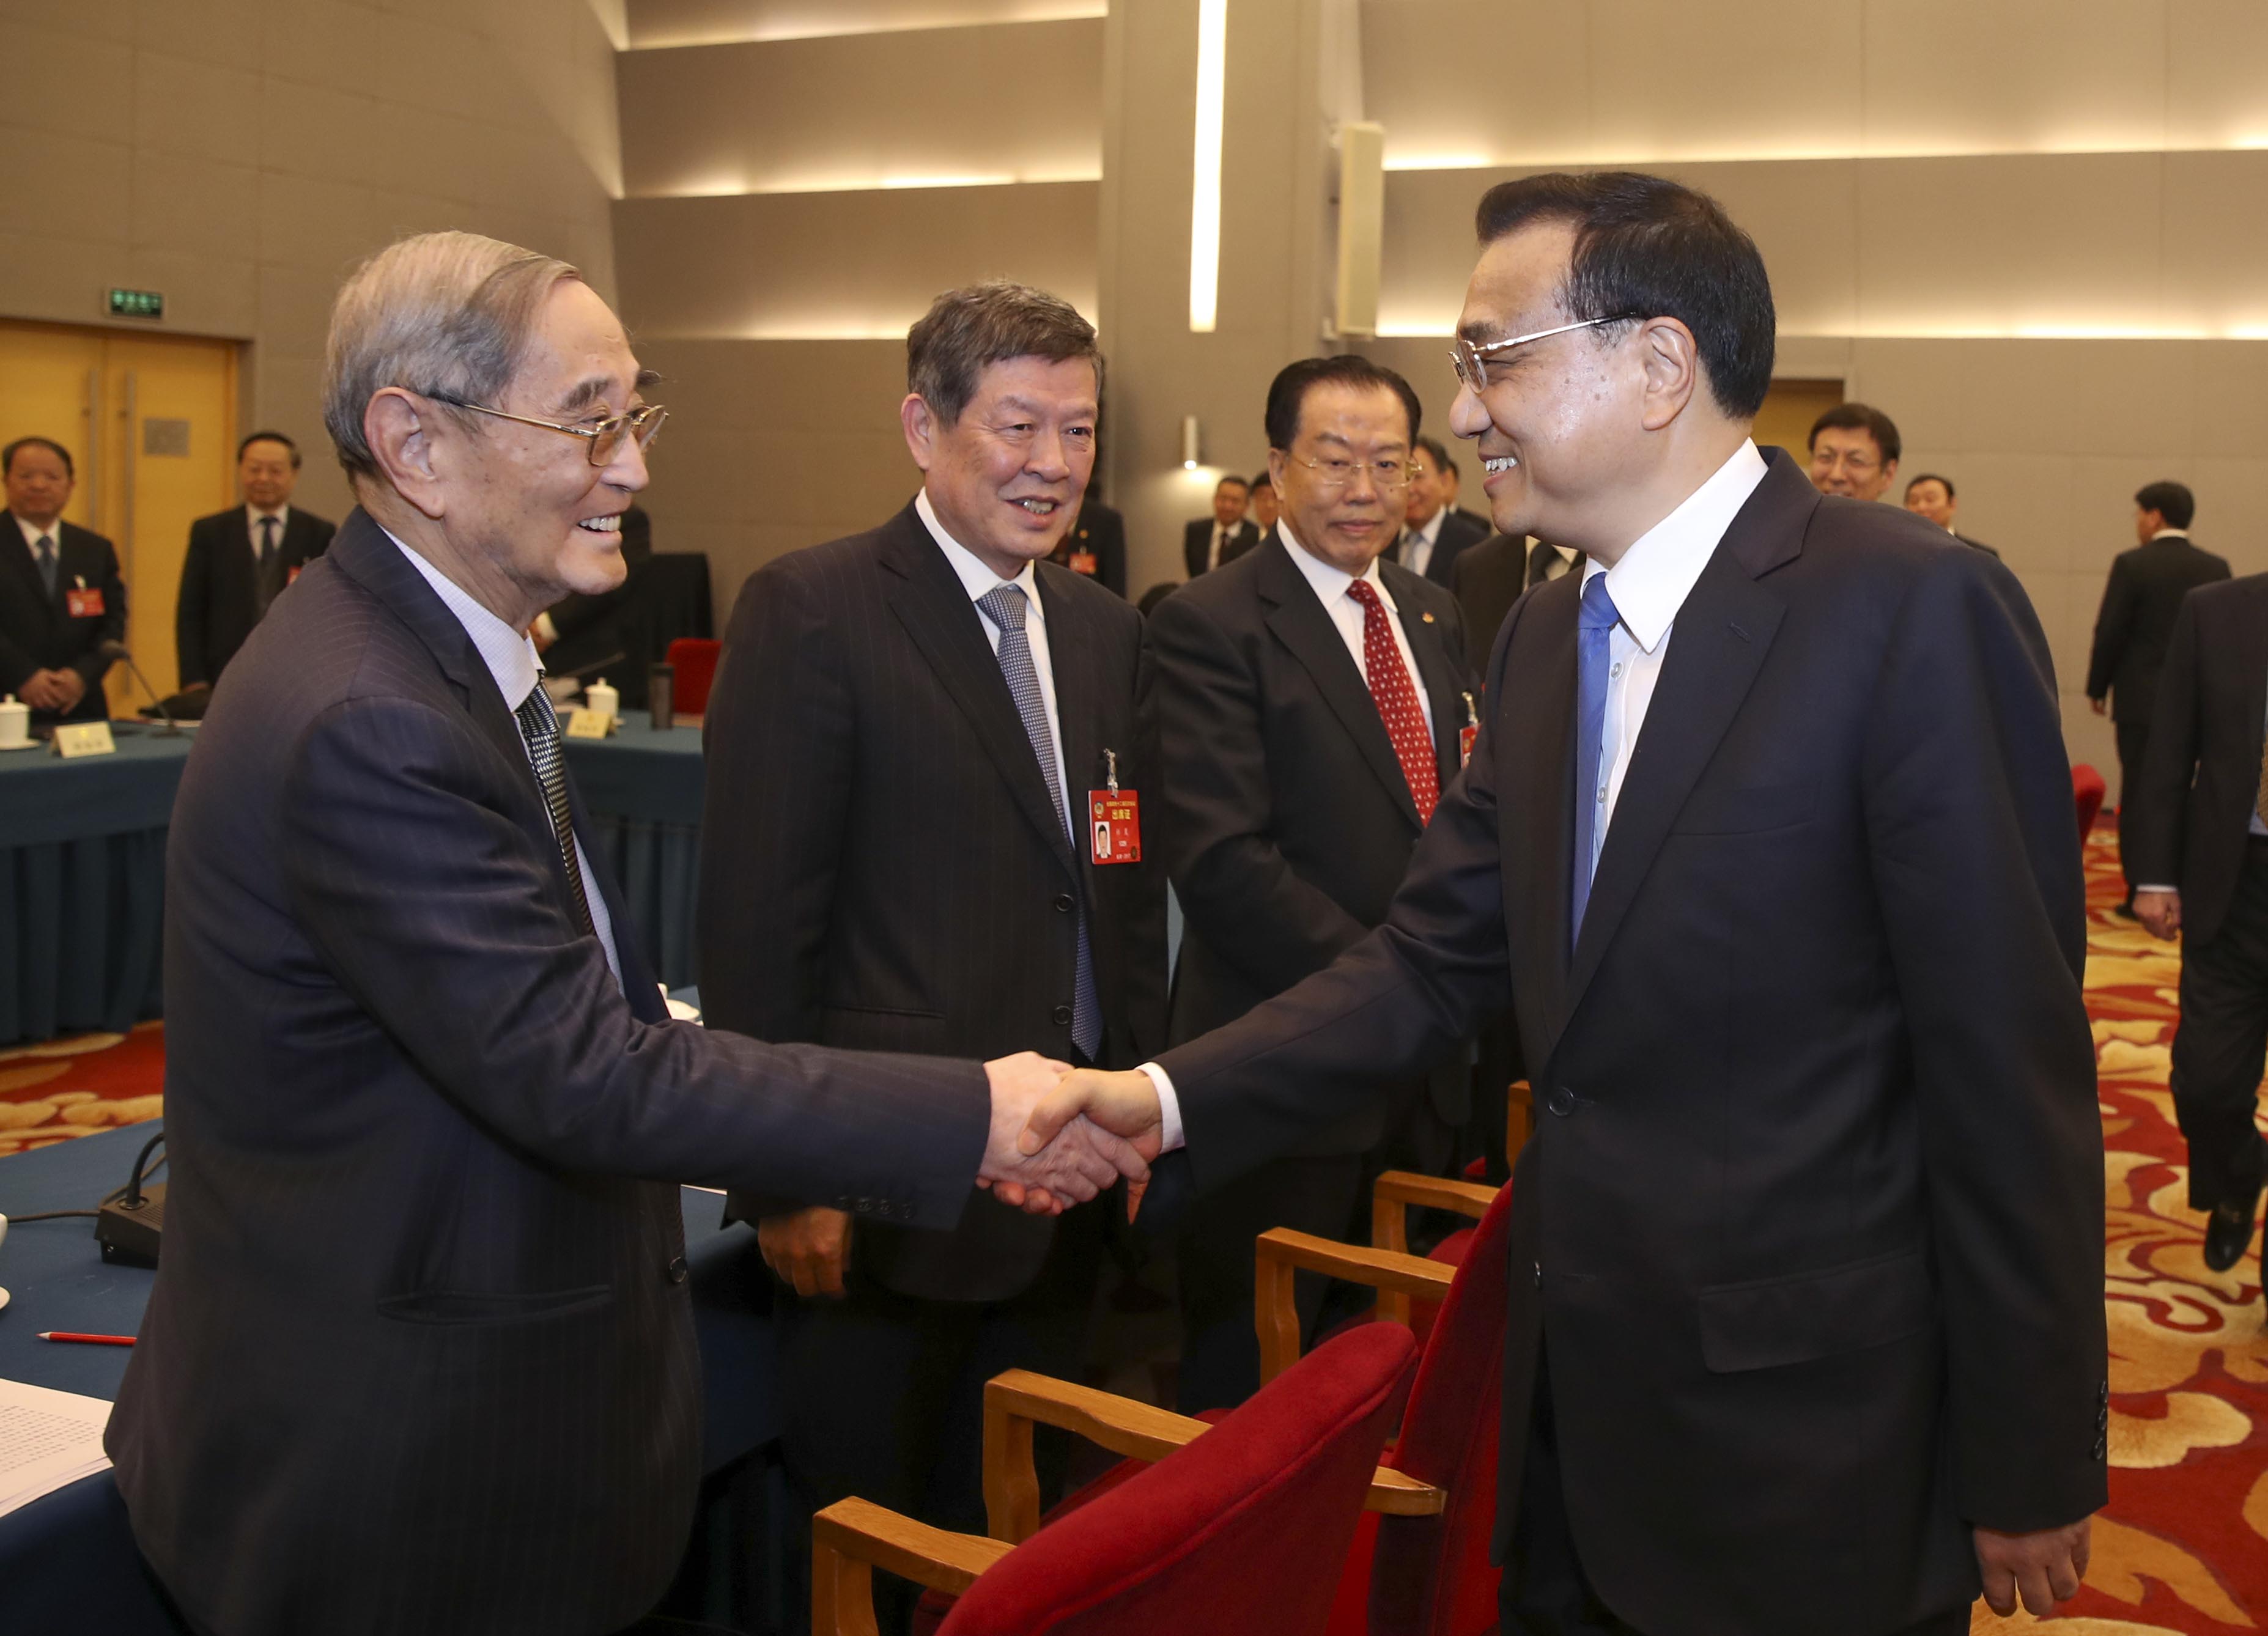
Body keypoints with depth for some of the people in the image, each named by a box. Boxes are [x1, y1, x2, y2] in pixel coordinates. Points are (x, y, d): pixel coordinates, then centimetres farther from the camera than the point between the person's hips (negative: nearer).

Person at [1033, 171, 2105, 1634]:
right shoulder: (1546, 638, 8)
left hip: (1801, 1447, -6)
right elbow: (1439, 957, 5)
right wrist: (1169, 1101, -8)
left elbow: (2012, 1062, -16)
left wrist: (2030, 1471, -12)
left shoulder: (1913, 608, -17)